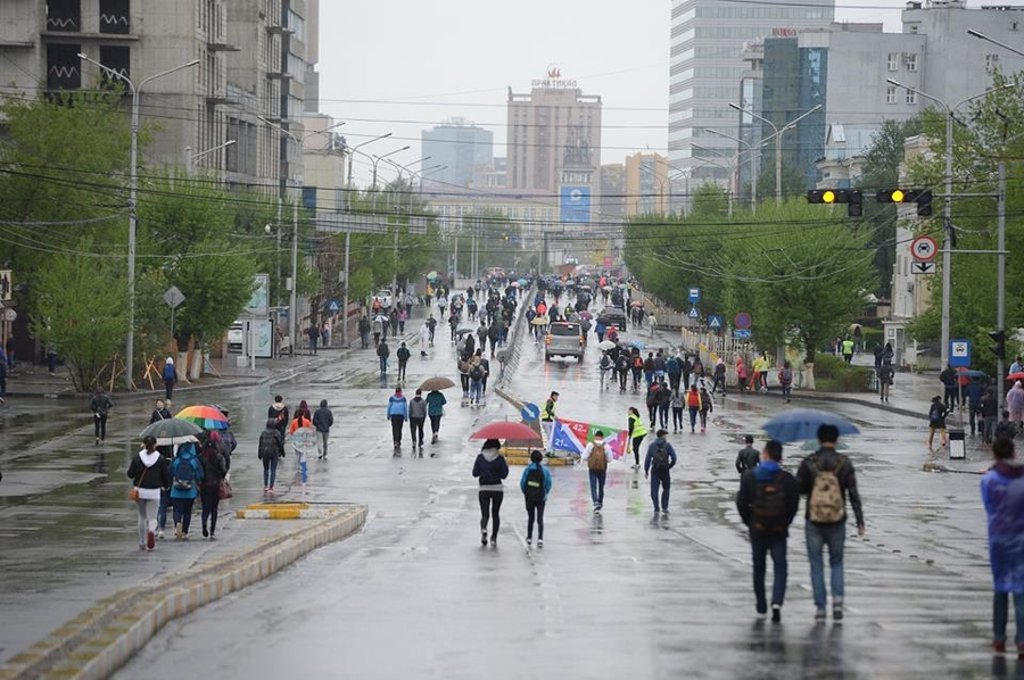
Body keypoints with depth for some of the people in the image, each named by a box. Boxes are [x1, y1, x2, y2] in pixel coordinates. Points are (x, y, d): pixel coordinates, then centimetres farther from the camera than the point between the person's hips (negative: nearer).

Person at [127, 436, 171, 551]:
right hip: (154, 492, -1)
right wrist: (166, 485, 20)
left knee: (142, 517, 16)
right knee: (152, 517, 2)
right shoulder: (160, 459, -4)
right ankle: (151, 531, -32)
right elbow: (166, 475, 1)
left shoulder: (137, 457, -3)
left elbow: (130, 474, -2)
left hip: (140, 491, 1)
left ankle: (142, 543, 19)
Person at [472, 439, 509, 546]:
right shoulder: (499, 458, -5)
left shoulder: (480, 457, -1)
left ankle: (483, 529, -29)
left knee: (485, 514, 2)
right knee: (495, 514, 13)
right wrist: (506, 466, 11)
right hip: (497, 489, 0)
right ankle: (494, 538, 10)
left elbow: (475, 473, 1)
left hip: (484, 489, 0)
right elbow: (503, 475, -5)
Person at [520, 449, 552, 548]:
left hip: (529, 497, 1)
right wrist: (546, 493, 8)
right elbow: (548, 483, -9)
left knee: (530, 518, 16)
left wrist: (526, 493, 10)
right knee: (540, 519, 3)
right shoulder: (545, 470, -8)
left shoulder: (527, 469, -6)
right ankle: (540, 539, -11)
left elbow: (522, 483, -5)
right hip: (541, 497, -1)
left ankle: (529, 538, 23)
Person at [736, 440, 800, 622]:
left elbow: (741, 503, -4)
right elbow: (794, 505, -5)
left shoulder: (749, 476, -4)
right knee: (780, 569, 2)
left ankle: (761, 605, 23)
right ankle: (777, 603, -18)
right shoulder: (788, 479, -6)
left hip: (757, 530, 1)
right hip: (779, 531, -1)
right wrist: (784, 524, 10)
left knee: (759, 568, 16)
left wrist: (749, 523, 9)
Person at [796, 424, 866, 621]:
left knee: (816, 565, 8)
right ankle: (837, 598, -5)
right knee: (836, 562, 16)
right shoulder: (845, 463, -5)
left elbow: (798, 489, -1)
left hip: (814, 522, -1)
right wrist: (860, 521, -1)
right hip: (837, 523, 1)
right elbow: (854, 494, -5)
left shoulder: (808, 463, -6)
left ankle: (820, 607, 6)